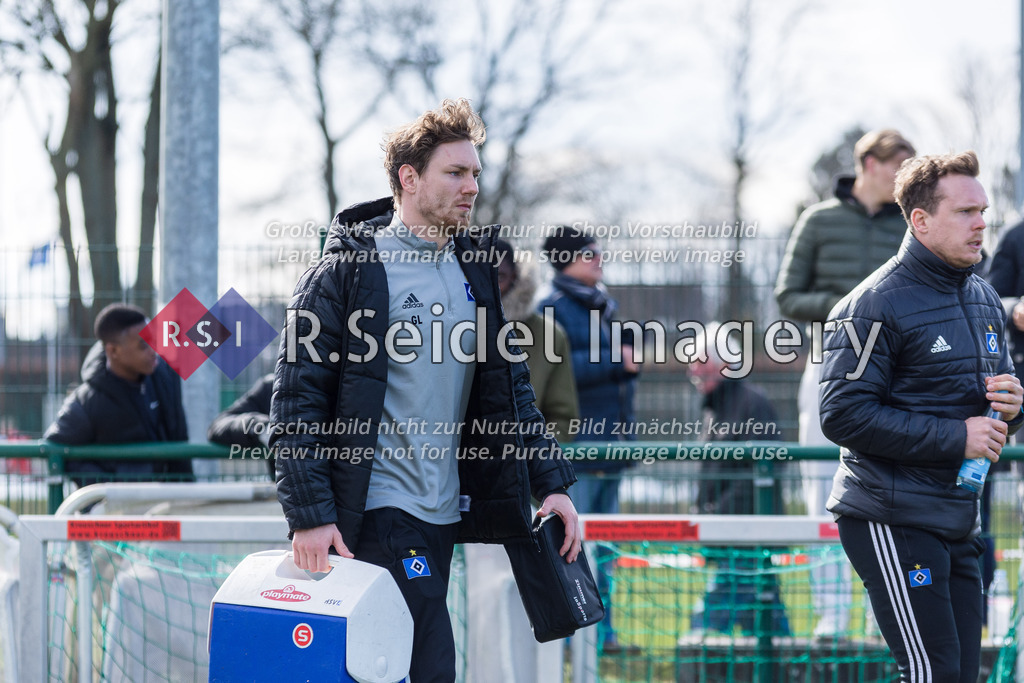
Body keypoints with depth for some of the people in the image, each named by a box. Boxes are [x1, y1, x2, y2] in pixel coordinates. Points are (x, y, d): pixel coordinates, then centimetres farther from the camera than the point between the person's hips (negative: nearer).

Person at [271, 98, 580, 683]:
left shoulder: (473, 269, 14)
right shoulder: (347, 271, -6)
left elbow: (510, 387, 19)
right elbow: (298, 401, -8)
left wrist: (552, 482, 8)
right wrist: (310, 515, -16)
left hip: (445, 511, 6)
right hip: (378, 509, -6)